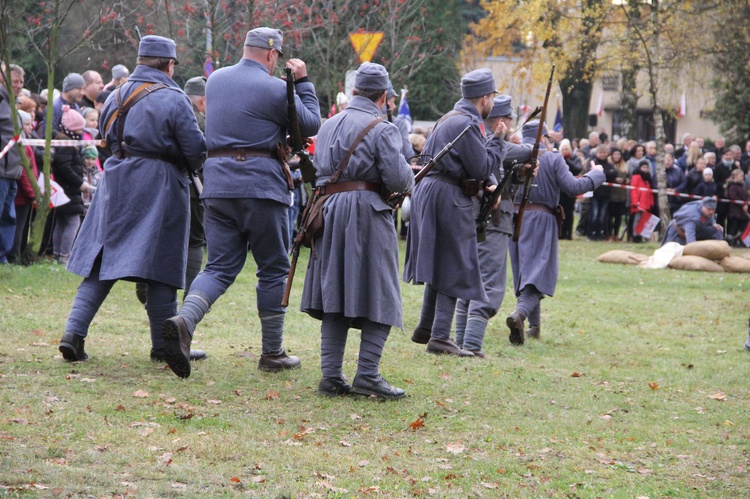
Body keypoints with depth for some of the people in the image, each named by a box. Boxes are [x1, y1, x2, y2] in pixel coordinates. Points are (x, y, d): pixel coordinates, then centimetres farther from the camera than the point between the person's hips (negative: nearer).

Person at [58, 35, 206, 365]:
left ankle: (74, 332, -6)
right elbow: (196, 149, -10)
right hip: (160, 187, -5)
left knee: (100, 262, 7)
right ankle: (164, 345, 8)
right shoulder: (173, 99, -9)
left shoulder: (116, 96, 9)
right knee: (161, 264, 2)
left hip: (116, 183, 5)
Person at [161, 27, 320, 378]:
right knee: (273, 270, 8)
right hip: (263, 186, -5)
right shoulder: (275, 89, -8)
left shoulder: (215, 79, 11)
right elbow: (311, 125, 4)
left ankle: (184, 320, -23)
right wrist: (302, 82, 12)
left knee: (220, 267, 6)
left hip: (217, 185, 5)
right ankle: (272, 354, 14)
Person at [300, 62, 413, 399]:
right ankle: (367, 375, -6)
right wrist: (410, 177, 7)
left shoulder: (328, 126, 14)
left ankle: (331, 376, 6)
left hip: (330, 212, 6)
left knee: (334, 296, 8)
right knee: (379, 298, 0)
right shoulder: (381, 129, -7)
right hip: (368, 213, -6)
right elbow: (398, 180, -13)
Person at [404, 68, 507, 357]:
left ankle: (426, 329, 26)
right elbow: (482, 169, -16)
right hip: (448, 197, -10)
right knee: (453, 269, -5)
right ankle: (439, 338, -7)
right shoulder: (467, 124, -15)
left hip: (429, 191, 10)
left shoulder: (450, 118, 16)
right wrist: (498, 140, -4)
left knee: (439, 265, 19)